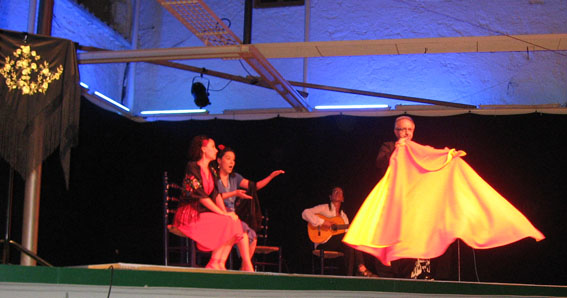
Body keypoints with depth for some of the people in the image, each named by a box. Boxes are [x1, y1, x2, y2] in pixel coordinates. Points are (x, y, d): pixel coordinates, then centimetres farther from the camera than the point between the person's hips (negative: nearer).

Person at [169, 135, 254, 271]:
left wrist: (225, 212, -7)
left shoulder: (211, 171, 17)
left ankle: (220, 263, -19)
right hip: (191, 214, -8)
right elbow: (200, 196, -16)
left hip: (205, 212, 8)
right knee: (227, 224, -23)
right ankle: (214, 263, -16)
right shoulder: (192, 168, -9)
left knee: (236, 223, -13)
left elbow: (216, 194, 11)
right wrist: (223, 214, -18)